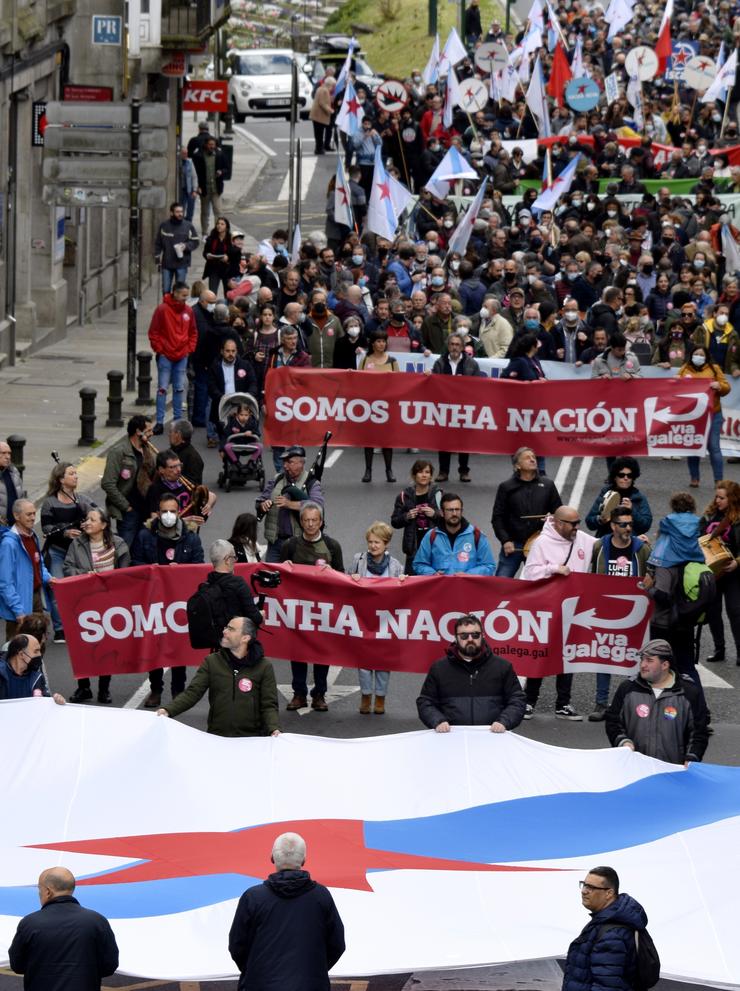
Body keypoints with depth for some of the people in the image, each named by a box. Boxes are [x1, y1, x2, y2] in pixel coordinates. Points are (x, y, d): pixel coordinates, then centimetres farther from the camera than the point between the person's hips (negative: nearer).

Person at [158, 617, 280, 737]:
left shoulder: (264, 667, 2)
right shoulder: (212, 662, 7)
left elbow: (269, 705, 1)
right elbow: (193, 692, -1)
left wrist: (274, 729, -19)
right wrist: (168, 710, -18)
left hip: (251, 737, -1)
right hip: (216, 737, 1)